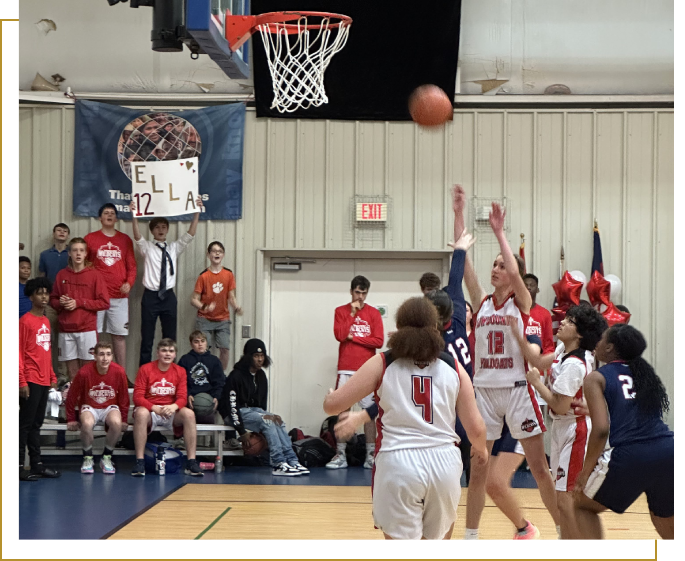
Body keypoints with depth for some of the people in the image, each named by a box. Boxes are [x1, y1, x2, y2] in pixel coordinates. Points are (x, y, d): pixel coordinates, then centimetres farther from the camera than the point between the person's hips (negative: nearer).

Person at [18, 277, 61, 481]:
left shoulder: (46, 321, 14)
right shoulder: (25, 321, -9)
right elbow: (19, 353, -12)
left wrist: (52, 377, 17)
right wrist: (22, 382, -16)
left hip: (44, 381, 8)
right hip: (31, 380, -8)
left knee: (36, 423, 13)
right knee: (25, 423, -4)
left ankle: (37, 464, 17)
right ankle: (20, 465, -1)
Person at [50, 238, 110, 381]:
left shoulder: (94, 275, -1)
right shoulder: (62, 275, 7)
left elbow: (104, 303, -5)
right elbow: (53, 300, 15)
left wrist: (79, 302, -11)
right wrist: (60, 302, -8)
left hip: (87, 328, -2)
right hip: (66, 330, 3)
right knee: (72, 371, 5)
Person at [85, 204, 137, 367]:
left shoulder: (125, 240, 11)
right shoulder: (90, 238, 6)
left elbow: (132, 266, 11)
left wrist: (129, 283, -7)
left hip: (119, 296, 1)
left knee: (119, 335, 2)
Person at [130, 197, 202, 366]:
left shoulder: (174, 248, 10)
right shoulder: (147, 247, 2)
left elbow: (191, 234, -1)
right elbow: (137, 236, -17)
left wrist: (197, 212, -14)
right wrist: (134, 216, -34)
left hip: (168, 296, 3)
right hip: (150, 296, -3)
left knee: (170, 338, 7)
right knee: (147, 339, 1)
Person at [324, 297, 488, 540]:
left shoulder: (382, 364, 2)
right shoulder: (453, 367, 7)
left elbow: (332, 405, -1)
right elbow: (476, 428, 6)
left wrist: (330, 396, 23)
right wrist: (481, 450, 29)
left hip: (399, 462, -2)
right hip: (444, 461, 2)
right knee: (438, 536, 22)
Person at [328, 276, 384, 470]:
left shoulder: (374, 313, 6)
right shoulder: (341, 311, 7)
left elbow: (379, 341, -3)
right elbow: (339, 335, -8)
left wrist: (353, 337, -5)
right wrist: (352, 313, -8)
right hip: (346, 369, 0)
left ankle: (370, 455, 3)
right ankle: (340, 455, 4)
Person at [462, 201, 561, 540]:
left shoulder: (522, 303, 0)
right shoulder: (482, 302, 7)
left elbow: (515, 272, -20)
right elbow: (464, 263, -1)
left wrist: (499, 232, -20)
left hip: (517, 390, -3)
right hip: (484, 391, 3)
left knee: (540, 469, 2)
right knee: (478, 471, 5)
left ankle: (565, 530, 13)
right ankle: (471, 534, 14)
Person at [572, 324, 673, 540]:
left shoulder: (597, 378, 5)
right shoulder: (644, 372, 21)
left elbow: (601, 429, -8)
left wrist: (586, 471, 3)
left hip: (630, 457, -5)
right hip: (667, 451, 5)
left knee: (583, 505, 21)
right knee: (667, 527, 25)